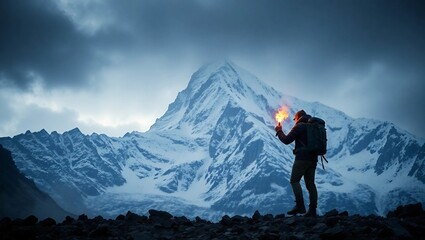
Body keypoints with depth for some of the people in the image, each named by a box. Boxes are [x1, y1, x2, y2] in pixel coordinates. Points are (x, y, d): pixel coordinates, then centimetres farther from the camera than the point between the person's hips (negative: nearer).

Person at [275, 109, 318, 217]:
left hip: (302, 158, -7)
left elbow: (287, 140, -6)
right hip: (313, 159, 7)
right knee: (310, 184, 6)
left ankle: (300, 205, -15)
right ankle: (312, 210, 1)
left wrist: (279, 131, 12)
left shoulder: (299, 126, -4)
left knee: (294, 181, -3)